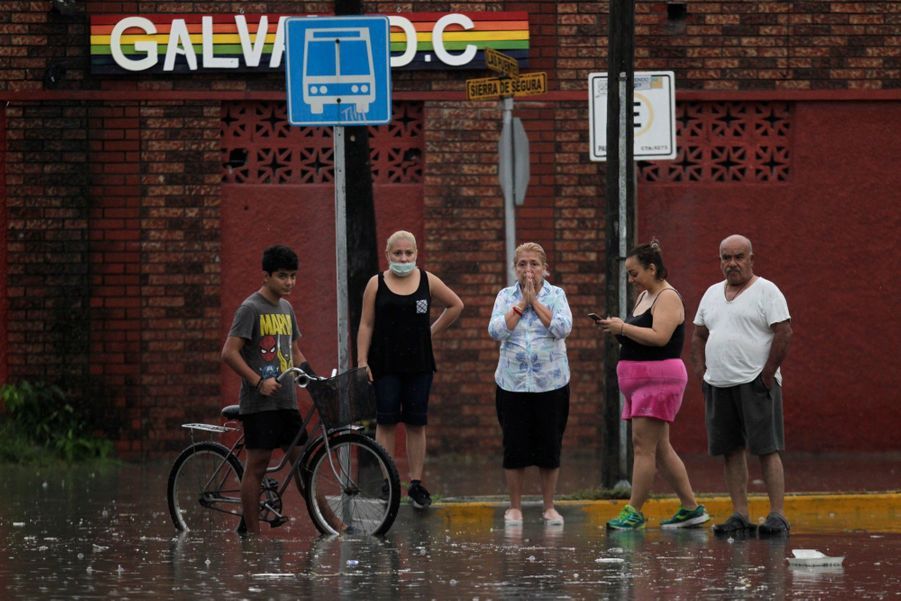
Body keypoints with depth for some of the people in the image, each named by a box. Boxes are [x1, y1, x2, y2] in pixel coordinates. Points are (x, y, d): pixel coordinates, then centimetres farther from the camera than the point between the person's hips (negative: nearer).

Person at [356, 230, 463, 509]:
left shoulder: (427, 281, 4)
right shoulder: (376, 284, 1)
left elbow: (455, 305, 17)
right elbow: (366, 325, -1)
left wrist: (432, 331, 9)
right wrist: (362, 361, -7)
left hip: (419, 364, 2)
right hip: (385, 365, -2)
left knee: (416, 423, 4)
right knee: (386, 423, -2)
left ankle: (416, 483, 8)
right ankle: (386, 483, 1)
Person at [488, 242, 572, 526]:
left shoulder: (556, 295, 3)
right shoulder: (506, 296, 5)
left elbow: (562, 328, -14)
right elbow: (496, 330, -9)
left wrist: (534, 301, -11)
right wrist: (521, 303, -10)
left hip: (551, 383, -1)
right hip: (512, 383, 1)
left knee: (549, 447, 3)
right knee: (515, 447, 2)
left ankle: (549, 507, 14)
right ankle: (514, 507, 13)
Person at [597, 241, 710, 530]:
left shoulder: (668, 298, -10)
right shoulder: (644, 297, 20)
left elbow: (659, 337, -23)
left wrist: (623, 328, -20)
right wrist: (617, 329, 4)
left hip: (658, 378, -10)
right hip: (640, 380, 10)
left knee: (643, 444, -11)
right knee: (659, 449, 9)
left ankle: (634, 511, -11)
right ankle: (691, 508, 13)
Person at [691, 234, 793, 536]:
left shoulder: (766, 291, -3)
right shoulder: (712, 294, 17)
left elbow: (784, 333, -10)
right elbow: (699, 335, 22)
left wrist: (767, 375, -13)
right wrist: (701, 372, 8)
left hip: (755, 384, -6)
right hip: (718, 385, 6)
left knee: (766, 449, -9)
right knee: (731, 451, 5)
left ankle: (777, 515, -9)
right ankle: (740, 515, 8)